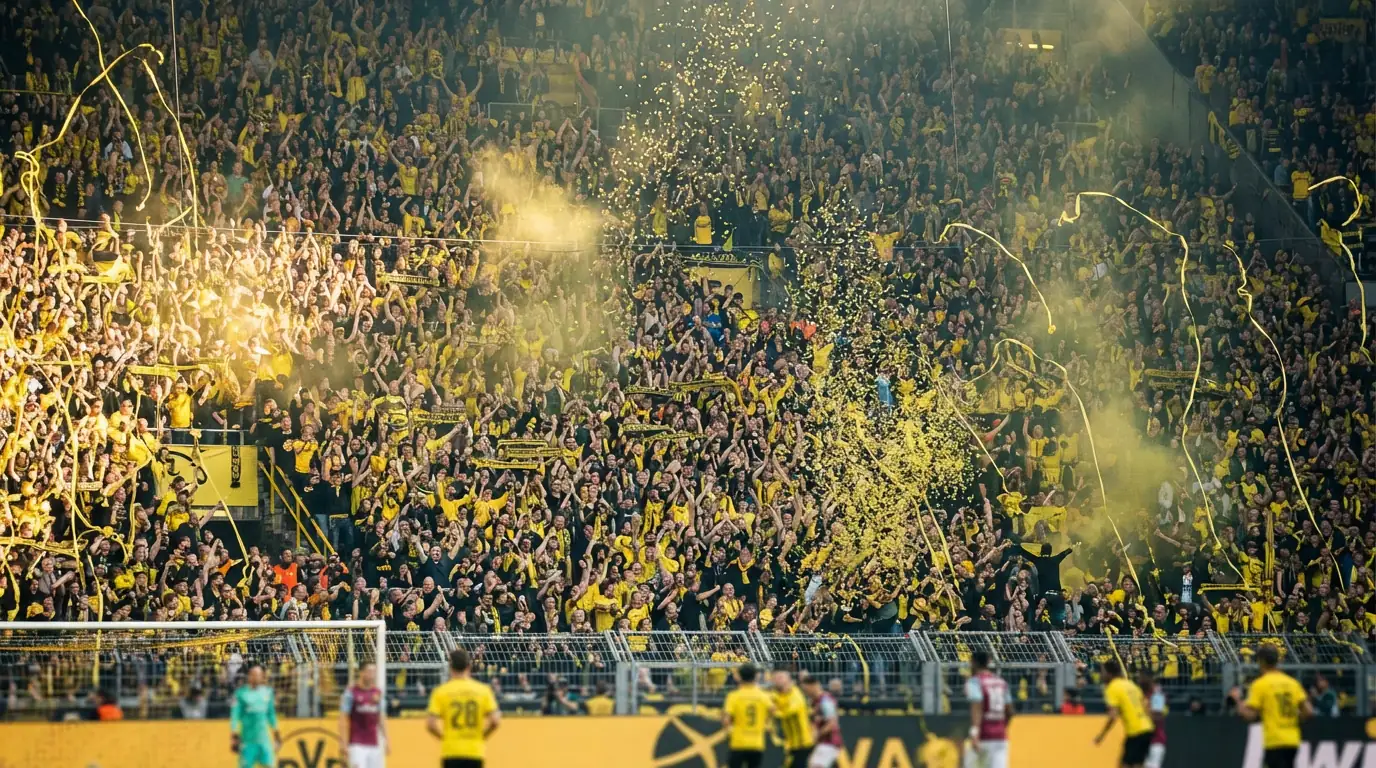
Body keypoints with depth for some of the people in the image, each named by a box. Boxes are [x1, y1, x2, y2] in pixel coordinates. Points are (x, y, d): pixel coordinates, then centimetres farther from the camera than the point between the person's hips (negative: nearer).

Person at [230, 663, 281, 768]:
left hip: (264, 739, 4)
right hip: (247, 739, -4)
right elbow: (235, 714, -6)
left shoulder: (267, 691, 9)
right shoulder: (241, 692, -4)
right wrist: (234, 735, -12)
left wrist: (276, 731, 22)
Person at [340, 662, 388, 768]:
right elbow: (343, 719, -7)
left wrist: (386, 741, 11)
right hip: (357, 744, -5)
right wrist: (343, 743, -12)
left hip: (374, 744, 5)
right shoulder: (351, 692, -6)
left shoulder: (378, 693, 9)